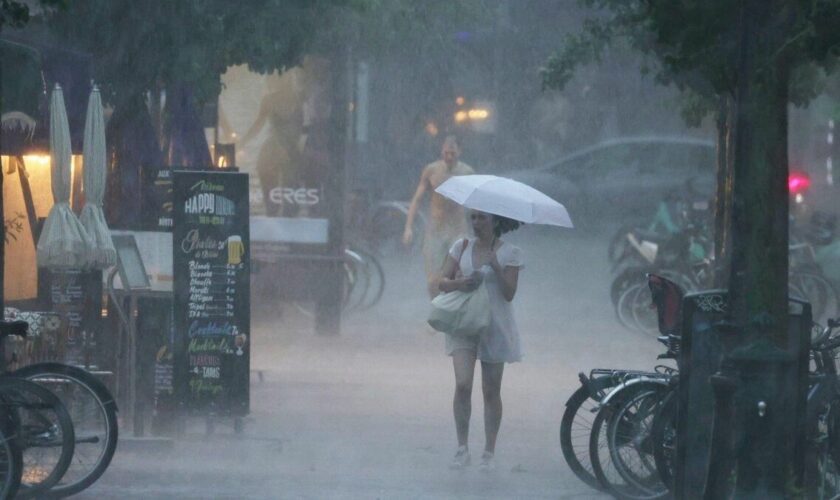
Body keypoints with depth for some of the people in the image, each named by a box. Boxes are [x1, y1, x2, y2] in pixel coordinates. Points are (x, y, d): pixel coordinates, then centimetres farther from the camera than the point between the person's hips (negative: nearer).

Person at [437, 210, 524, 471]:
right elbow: (443, 281, 4)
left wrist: (495, 266, -23)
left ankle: (489, 453, 13)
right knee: (462, 384, -14)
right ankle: (462, 449, -8)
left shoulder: (510, 253, -3)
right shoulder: (462, 247, 7)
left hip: (494, 325, -2)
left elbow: (509, 293, -9)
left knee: (491, 392, 4)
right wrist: (458, 283, -18)